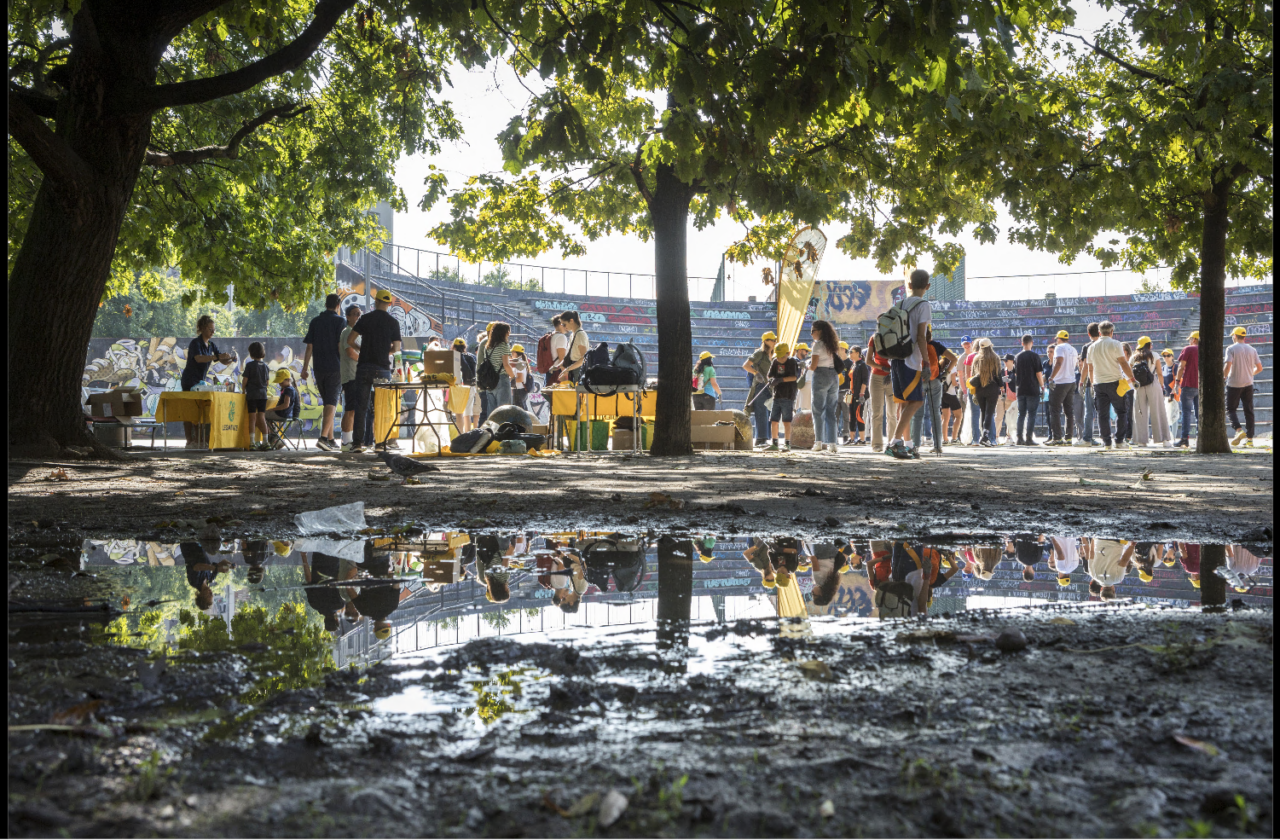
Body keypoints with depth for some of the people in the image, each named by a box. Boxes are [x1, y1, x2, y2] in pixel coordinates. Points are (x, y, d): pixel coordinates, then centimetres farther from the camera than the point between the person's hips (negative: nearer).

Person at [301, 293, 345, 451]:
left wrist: (304, 369, 10)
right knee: (331, 403, -7)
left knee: (327, 403, 14)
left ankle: (331, 440, 16)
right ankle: (323, 437, -21)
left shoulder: (315, 321, 9)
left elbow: (309, 347, 7)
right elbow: (341, 347, -10)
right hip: (335, 368, -4)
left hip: (319, 368, 4)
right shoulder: (340, 321, -4)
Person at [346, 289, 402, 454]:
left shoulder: (366, 318, 2)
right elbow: (396, 348, -1)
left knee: (360, 405, 2)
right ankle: (380, 442, 4)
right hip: (383, 368, 0)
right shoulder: (393, 322, 1)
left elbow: (350, 340, -1)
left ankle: (358, 442, -3)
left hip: (364, 367, 0)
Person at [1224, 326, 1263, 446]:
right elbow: (1259, 368, 7)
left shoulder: (1231, 349, -7)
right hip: (1248, 384, 5)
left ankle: (1239, 430, -20)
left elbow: (1228, 365, -18)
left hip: (1234, 384, -4)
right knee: (1249, 411, 8)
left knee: (1230, 409, 3)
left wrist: (1224, 376, -2)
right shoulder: (1252, 350, 8)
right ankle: (1250, 438, 6)